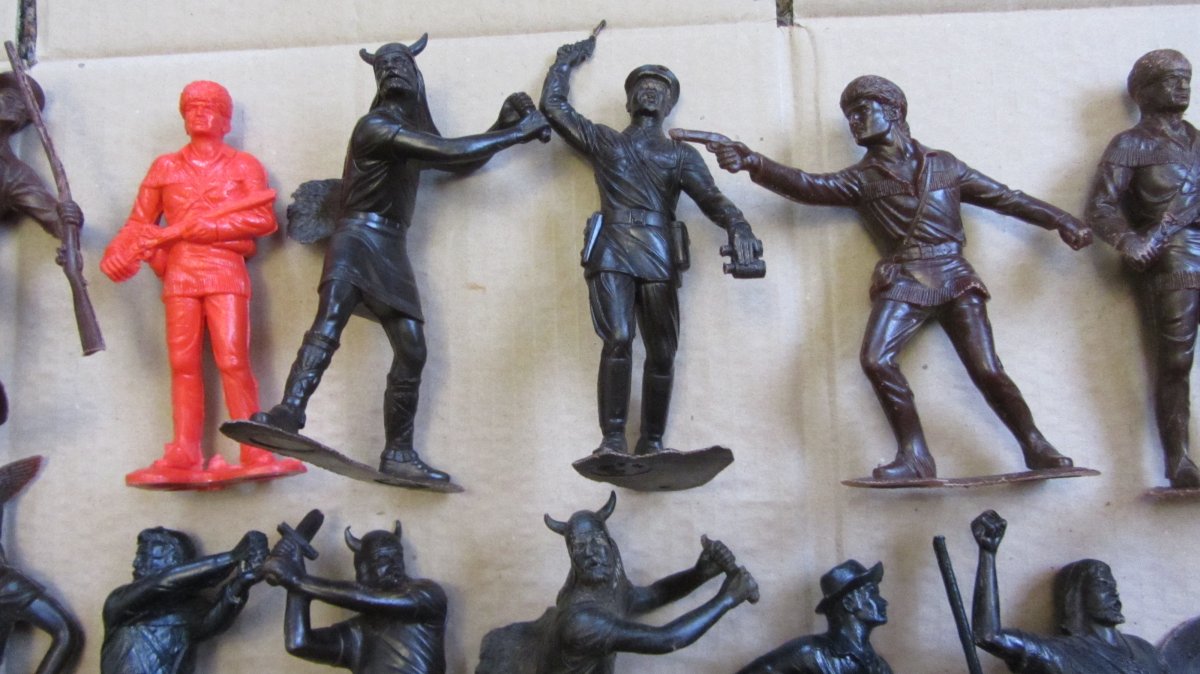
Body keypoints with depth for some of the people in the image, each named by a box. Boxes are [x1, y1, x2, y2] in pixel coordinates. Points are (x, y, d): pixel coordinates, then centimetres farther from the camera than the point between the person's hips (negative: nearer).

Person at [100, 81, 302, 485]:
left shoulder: (243, 165, 12)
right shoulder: (165, 167, 20)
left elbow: (263, 218, -4)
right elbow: (139, 223, 15)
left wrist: (187, 228, -7)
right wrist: (121, 253, -9)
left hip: (226, 272, -3)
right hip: (179, 273, 3)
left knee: (232, 360, -14)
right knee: (183, 364, -4)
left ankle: (256, 455, -16)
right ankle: (183, 460, -6)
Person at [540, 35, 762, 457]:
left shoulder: (681, 155, 19)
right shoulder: (603, 142, 21)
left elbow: (711, 198, 5)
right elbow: (553, 105, 25)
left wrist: (737, 225, -15)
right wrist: (567, 61, 34)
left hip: (659, 257, 2)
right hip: (612, 252, -1)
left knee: (661, 354, -3)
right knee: (618, 339, -19)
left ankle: (651, 442, 4)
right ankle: (612, 438, -20)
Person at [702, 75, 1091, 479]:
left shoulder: (943, 165, 16)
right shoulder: (863, 178, 13)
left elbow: (1005, 197, 20)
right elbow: (807, 185, -3)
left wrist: (1060, 220, 14)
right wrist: (754, 163, -17)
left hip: (954, 278, -1)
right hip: (903, 281, 1)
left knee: (987, 369, -10)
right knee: (876, 358, -21)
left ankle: (1036, 447, 8)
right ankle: (914, 456, -13)